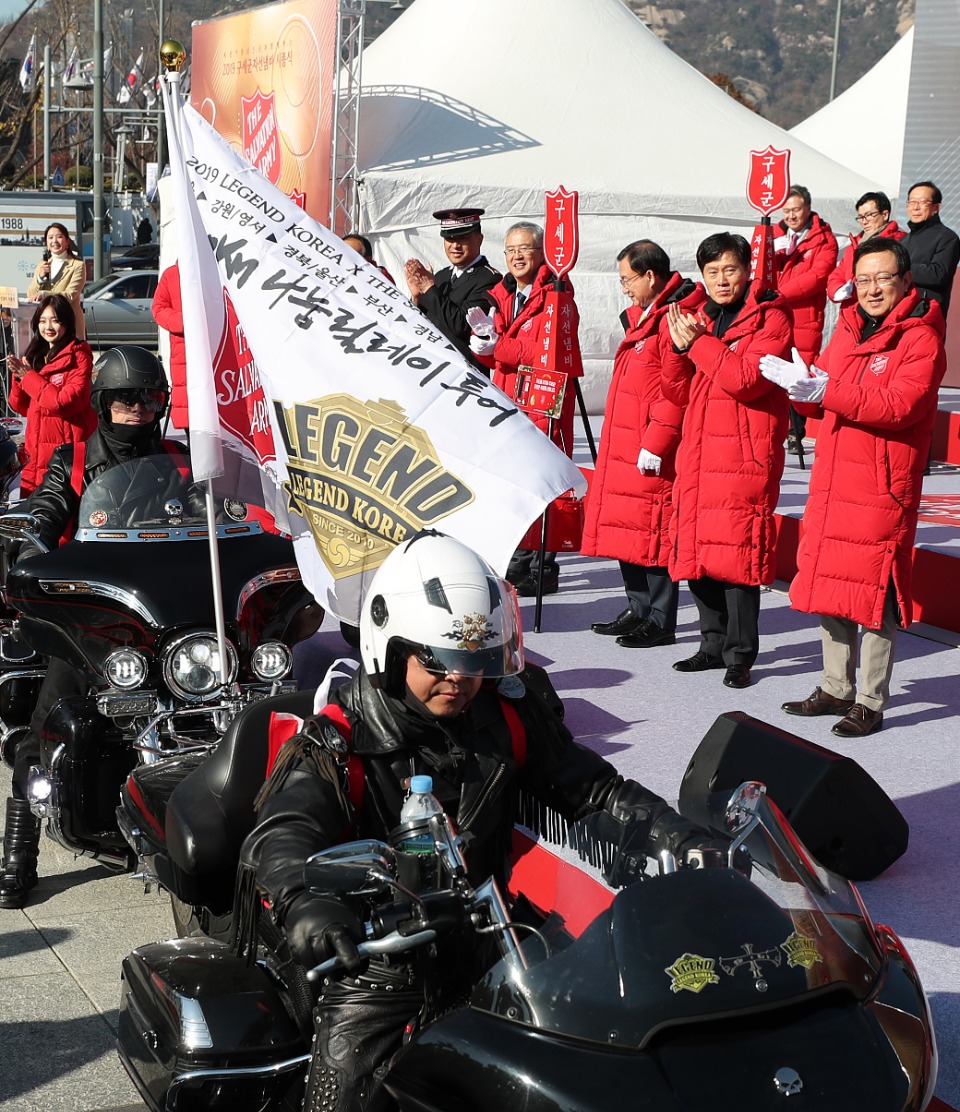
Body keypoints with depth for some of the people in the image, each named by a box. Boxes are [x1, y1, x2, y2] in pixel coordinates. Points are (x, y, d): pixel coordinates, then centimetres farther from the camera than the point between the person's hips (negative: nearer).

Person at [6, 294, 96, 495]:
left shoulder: (78, 357, -6)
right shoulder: (35, 355, 13)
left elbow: (67, 402, -19)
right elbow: (22, 408, 14)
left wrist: (29, 377, -12)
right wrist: (18, 377, -4)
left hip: (68, 453, -7)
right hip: (37, 451, 7)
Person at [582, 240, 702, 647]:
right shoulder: (645, 317, 17)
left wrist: (655, 443, -22)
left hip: (651, 455, -10)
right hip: (625, 447, 10)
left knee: (654, 531, -4)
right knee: (629, 527, 15)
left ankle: (660, 621, 4)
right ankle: (639, 610, 25)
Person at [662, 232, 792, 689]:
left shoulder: (770, 317, -4)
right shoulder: (700, 318, 17)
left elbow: (747, 379, -18)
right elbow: (679, 392, 14)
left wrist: (699, 342, -13)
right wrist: (678, 347, -3)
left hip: (745, 455, -7)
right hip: (698, 454, 7)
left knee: (737, 552, -7)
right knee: (695, 550, 9)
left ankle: (740, 654, 3)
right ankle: (714, 645, 22)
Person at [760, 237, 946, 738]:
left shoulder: (922, 338, -7)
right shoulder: (847, 329, 14)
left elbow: (900, 405, -22)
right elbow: (821, 402, 13)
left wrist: (826, 391, -27)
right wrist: (800, 384, -10)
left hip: (883, 489, -7)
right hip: (831, 481, 7)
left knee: (874, 593, -3)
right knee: (828, 585, 13)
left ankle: (870, 701, 8)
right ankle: (836, 688, 26)